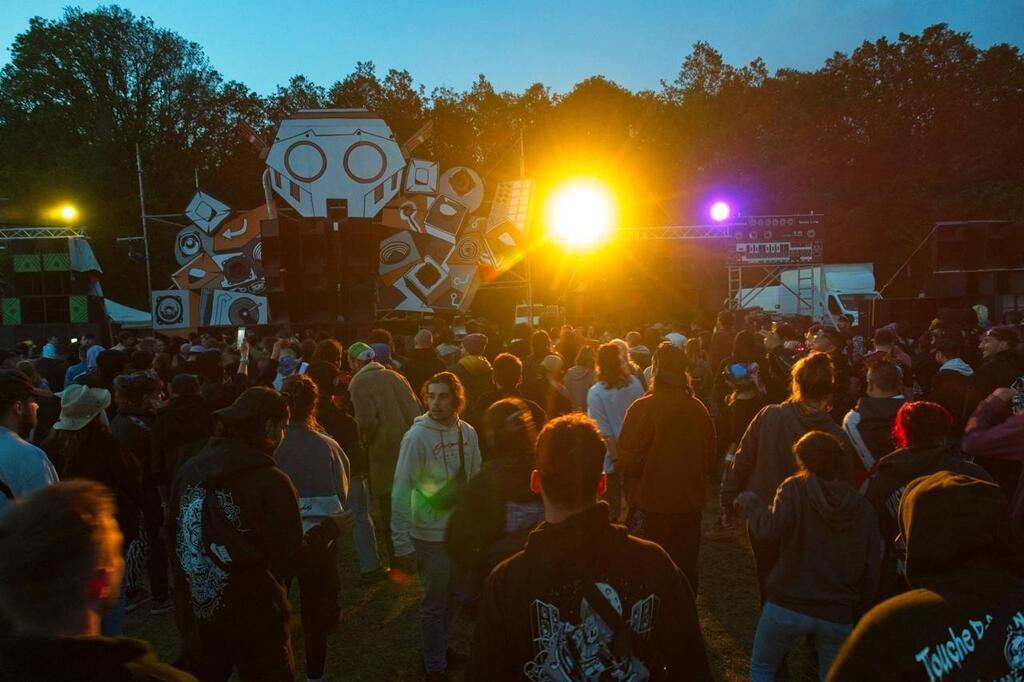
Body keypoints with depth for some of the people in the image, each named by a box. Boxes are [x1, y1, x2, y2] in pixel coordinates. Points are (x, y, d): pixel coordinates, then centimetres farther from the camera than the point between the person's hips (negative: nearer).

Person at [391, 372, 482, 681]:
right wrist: (401, 543, -16)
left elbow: (475, 479, 6)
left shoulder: (467, 432, -4)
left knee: (453, 597, 21)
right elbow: (401, 491, -17)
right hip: (431, 536, -5)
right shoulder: (417, 437, -19)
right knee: (435, 603, 10)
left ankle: (438, 647, 45)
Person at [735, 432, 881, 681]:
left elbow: (769, 530, -23)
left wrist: (751, 502, -5)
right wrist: (857, 612, 15)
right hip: (838, 614, 3)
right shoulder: (862, 507, 4)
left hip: (786, 606, -3)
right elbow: (871, 570, 4)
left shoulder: (795, 488, -7)